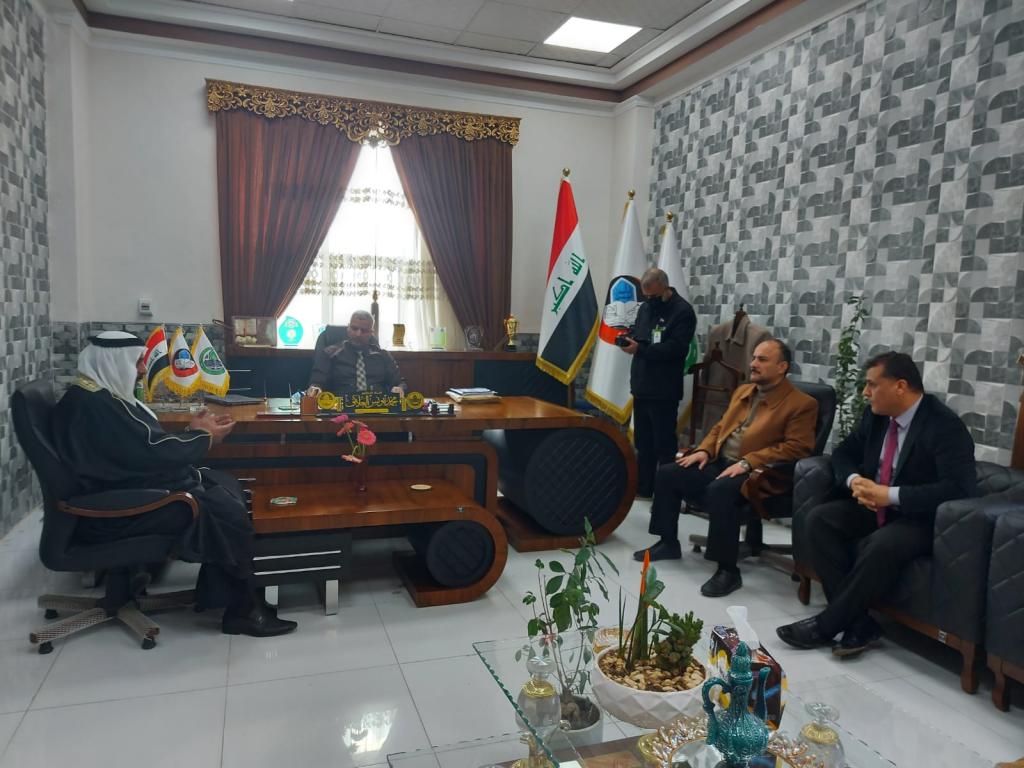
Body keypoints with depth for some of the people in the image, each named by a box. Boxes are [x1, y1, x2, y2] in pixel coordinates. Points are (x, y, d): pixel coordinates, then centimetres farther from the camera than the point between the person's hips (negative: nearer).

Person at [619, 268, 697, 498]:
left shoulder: (683, 311, -11)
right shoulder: (645, 307, 14)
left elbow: (677, 348, -21)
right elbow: (636, 331, 22)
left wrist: (639, 349, -24)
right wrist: (629, 338, -3)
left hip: (664, 390, -8)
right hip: (641, 386, 8)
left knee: (664, 444, -2)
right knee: (643, 441, 15)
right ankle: (643, 487, 26)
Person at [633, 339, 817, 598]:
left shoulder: (802, 403, -5)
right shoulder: (743, 391, 19)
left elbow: (797, 447, -15)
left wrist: (747, 462, -23)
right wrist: (704, 450, 4)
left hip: (756, 474, -8)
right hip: (719, 463, 8)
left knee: (720, 490, -37)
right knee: (667, 473, -4)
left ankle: (728, 570, -24)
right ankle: (668, 543, 12)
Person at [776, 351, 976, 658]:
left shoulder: (944, 425, -18)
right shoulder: (876, 414, 2)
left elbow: (960, 487, -28)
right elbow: (844, 452, 12)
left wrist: (891, 495, -31)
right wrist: (854, 481, -11)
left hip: (920, 518, -7)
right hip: (873, 506, 7)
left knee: (881, 546, -36)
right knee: (818, 519, -16)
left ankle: (827, 624, -18)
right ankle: (857, 621, -17)